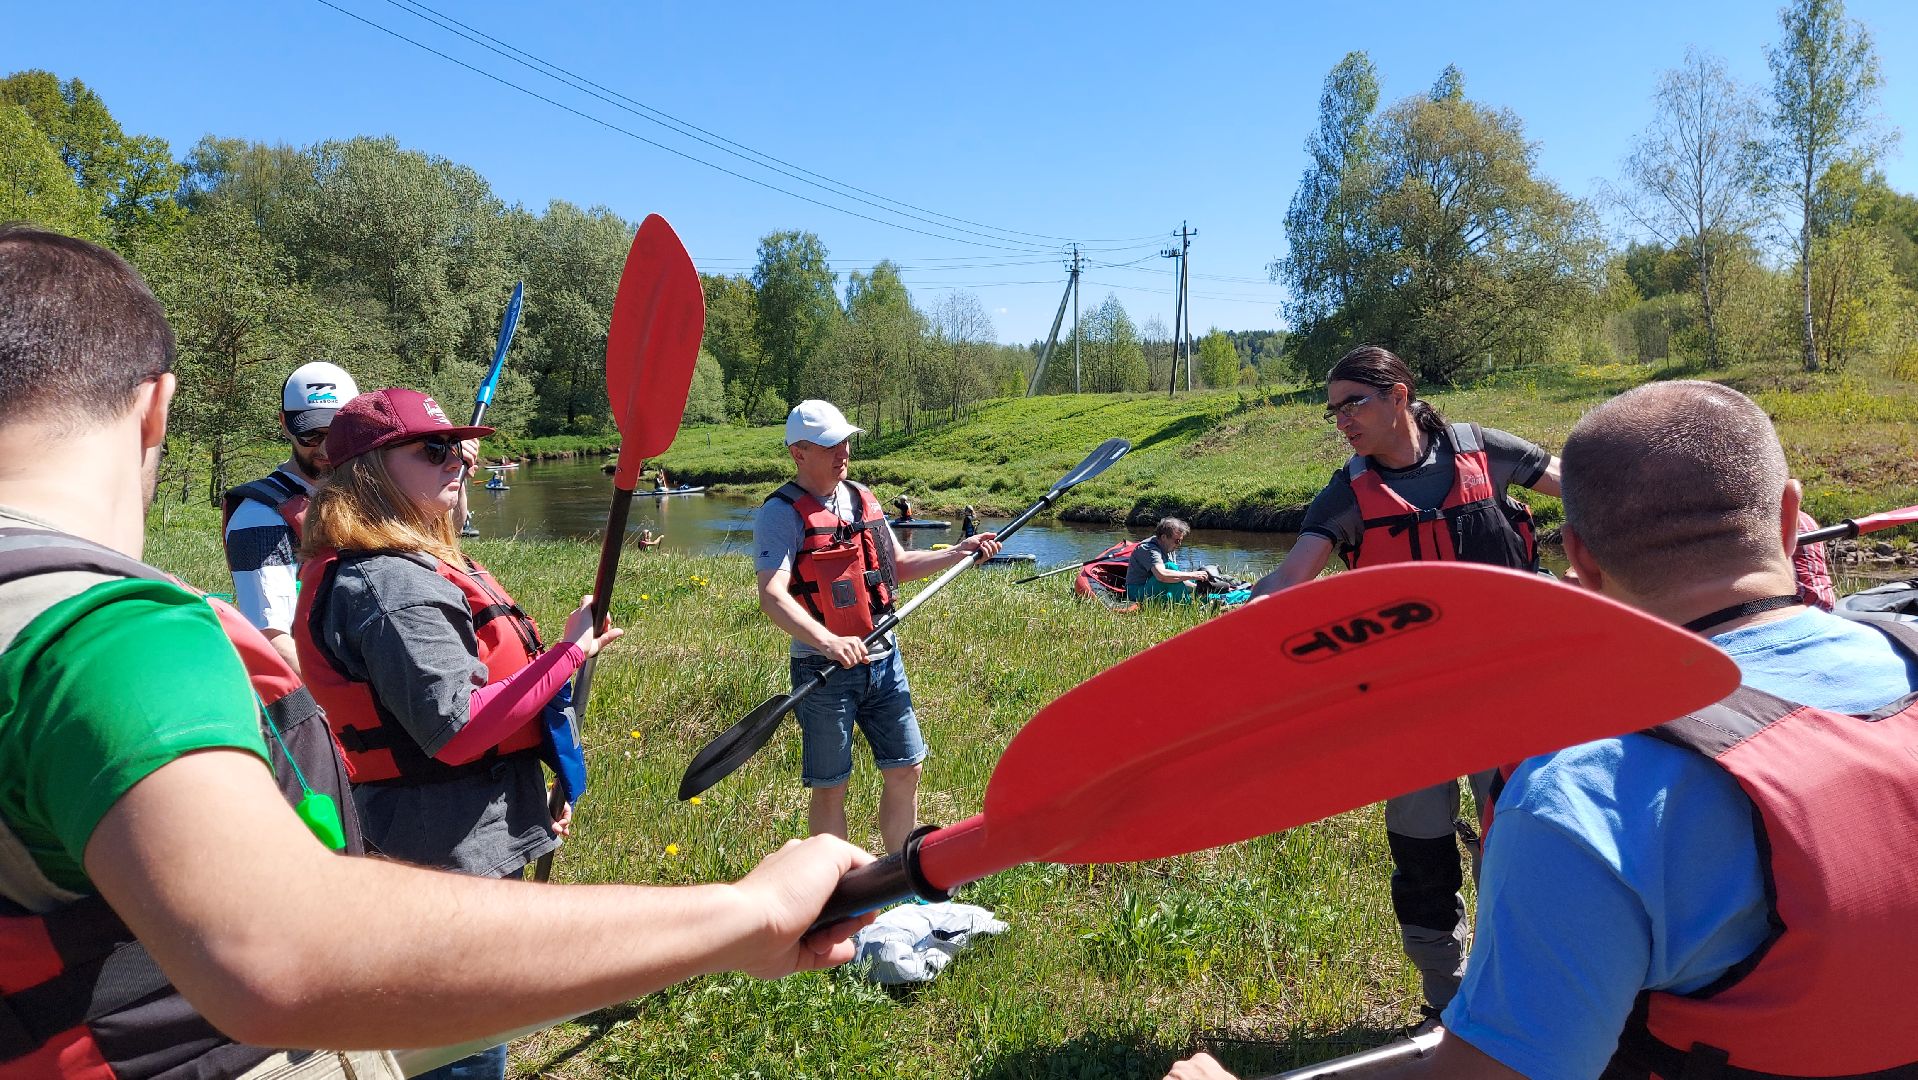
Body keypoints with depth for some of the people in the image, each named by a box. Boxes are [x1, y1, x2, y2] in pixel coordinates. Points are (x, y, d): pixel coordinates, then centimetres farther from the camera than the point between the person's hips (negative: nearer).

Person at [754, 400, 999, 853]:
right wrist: (828, 642, -41)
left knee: (905, 770, 12)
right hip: (824, 670, -6)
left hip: (883, 659, 7)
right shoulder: (781, 514, -14)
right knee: (830, 788, 5)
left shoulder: (861, 498, 9)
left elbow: (898, 565, 19)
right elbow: (772, 596, -27)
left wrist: (958, 553, 7)